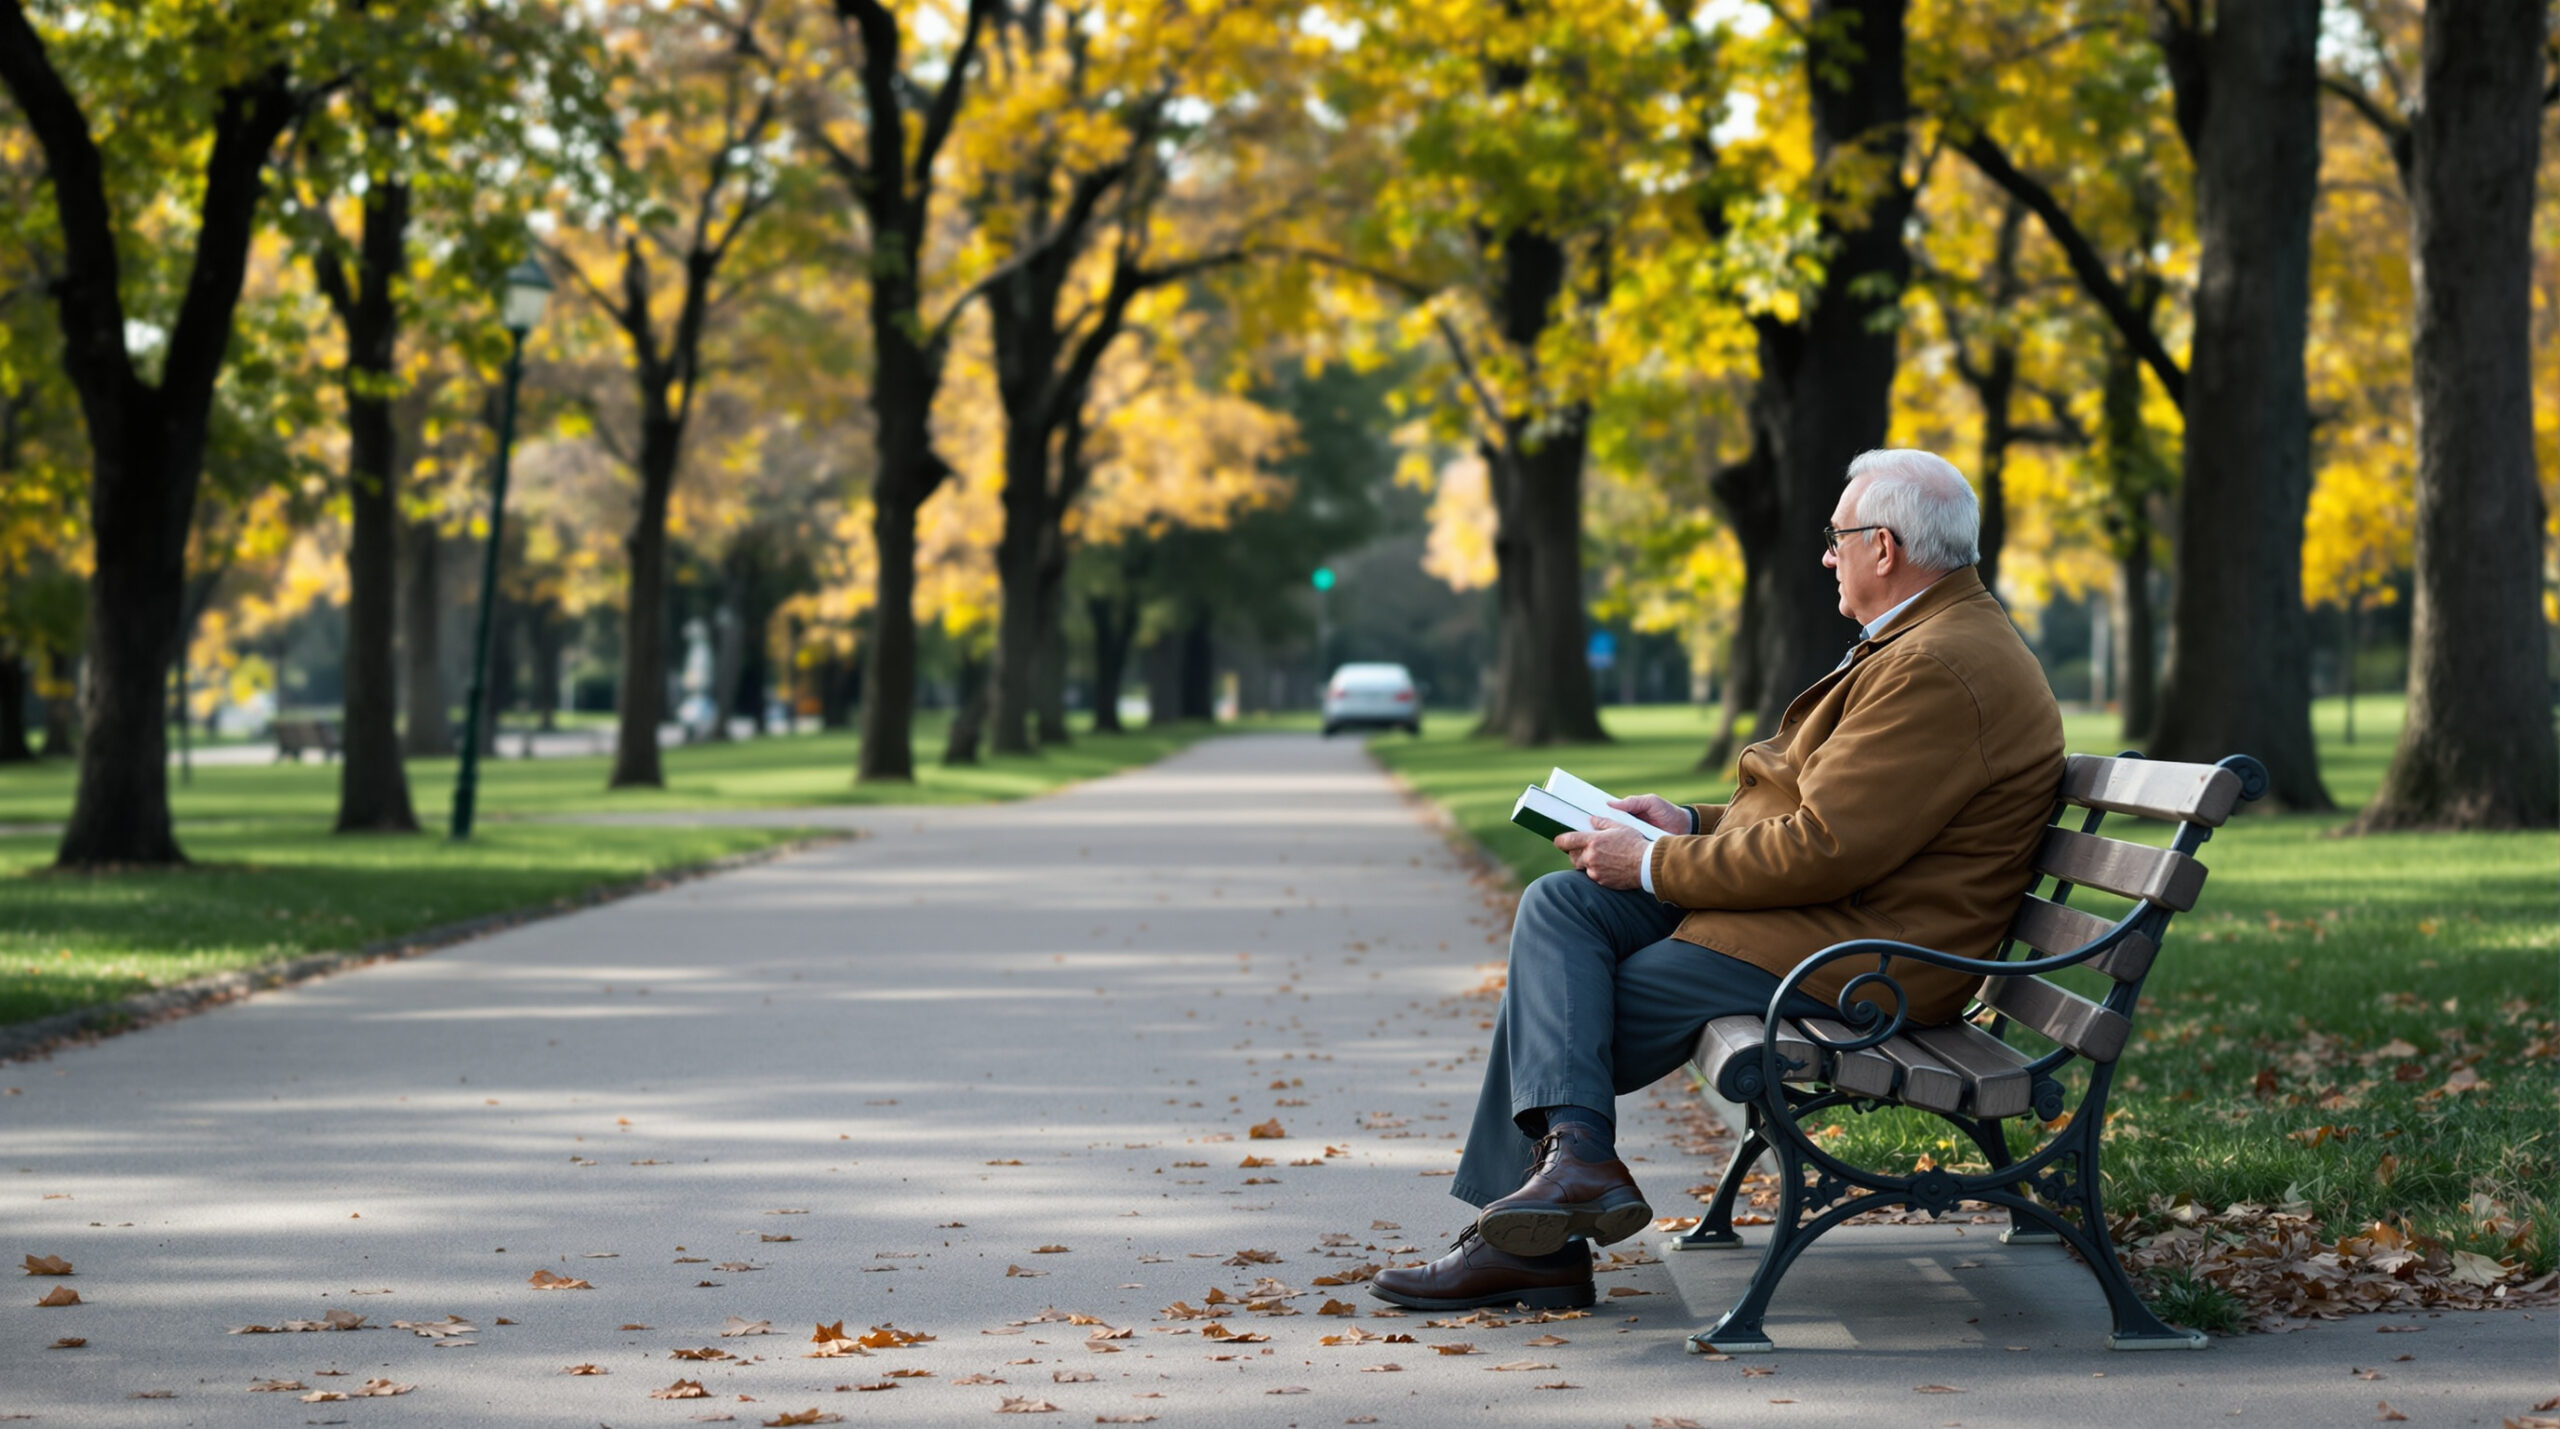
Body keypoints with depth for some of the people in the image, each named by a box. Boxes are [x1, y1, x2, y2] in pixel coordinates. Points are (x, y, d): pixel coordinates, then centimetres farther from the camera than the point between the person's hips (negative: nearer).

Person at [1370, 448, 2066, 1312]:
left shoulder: (1940, 671, -22)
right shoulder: (1925, 643, 15)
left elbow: (1825, 848, -25)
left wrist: (1655, 867, -15)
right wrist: (1694, 825, 10)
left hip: (1845, 956, -11)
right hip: (1817, 912, 11)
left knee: (1563, 1014, -8)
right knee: (1559, 906, -3)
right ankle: (1571, 1156, -11)